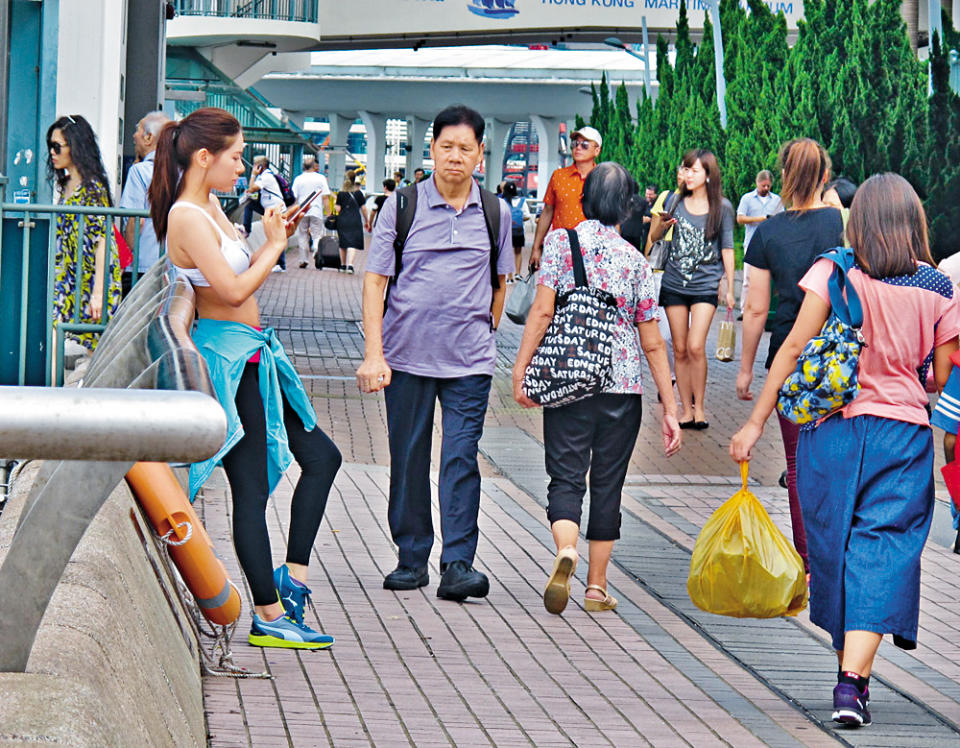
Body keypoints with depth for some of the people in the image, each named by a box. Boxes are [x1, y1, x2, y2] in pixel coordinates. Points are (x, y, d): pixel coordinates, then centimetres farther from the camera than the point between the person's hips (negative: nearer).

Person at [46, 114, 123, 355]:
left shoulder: (92, 188, -11)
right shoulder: (65, 184, 14)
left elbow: (101, 240, -15)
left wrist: (97, 292, -21)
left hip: (89, 278, -8)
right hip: (67, 278, 8)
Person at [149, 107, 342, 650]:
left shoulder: (211, 206, 12)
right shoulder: (187, 217, -18)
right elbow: (233, 290, -23)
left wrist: (276, 241, 8)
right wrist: (274, 245, -10)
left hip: (253, 355, 10)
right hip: (230, 358, -10)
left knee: (321, 455, 13)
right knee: (251, 488, -4)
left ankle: (293, 576, 13)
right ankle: (270, 616, 2)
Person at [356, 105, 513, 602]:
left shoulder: (495, 213, 6)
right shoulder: (401, 206, 0)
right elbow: (375, 280, -1)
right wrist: (373, 354, -8)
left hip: (469, 360, 0)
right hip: (406, 355, 0)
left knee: (461, 457, -9)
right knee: (408, 459, 7)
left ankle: (457, 564, -9)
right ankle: (412, 558, 19)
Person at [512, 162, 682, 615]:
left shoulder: (561, 241, -1)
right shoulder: (634, 259, 3)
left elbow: (542, 311, -10)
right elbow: (653, 344, 4)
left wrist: (521, 368, -6)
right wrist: (669, 408, 7)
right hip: (623, 388, 1)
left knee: (565, 479, 1)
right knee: (607, 484, 11)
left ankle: (566, 551, -28)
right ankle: (597, 587, 15)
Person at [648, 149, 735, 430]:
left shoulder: (722, 207, 0)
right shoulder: (677, 202, 7)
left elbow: (727, 249, 5)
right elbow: (653, 237, 13)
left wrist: (730, 288, 4)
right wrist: (662, 225, -8)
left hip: (705, 285, -3)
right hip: (674, 284, 3)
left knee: (696, 347, -15)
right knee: (679, 349, 4)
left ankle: (699, 406, 0)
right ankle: (686, 410, 12)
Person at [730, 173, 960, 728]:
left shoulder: (833, 274, -4)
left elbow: (794, 349, -5)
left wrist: (757, 422, -1)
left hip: (833, 429, 0)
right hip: (904, 434, 0)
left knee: (836, 548, 14)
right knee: (881, 554, -1)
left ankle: (852, 672, 25)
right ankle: (854, 679, -16)